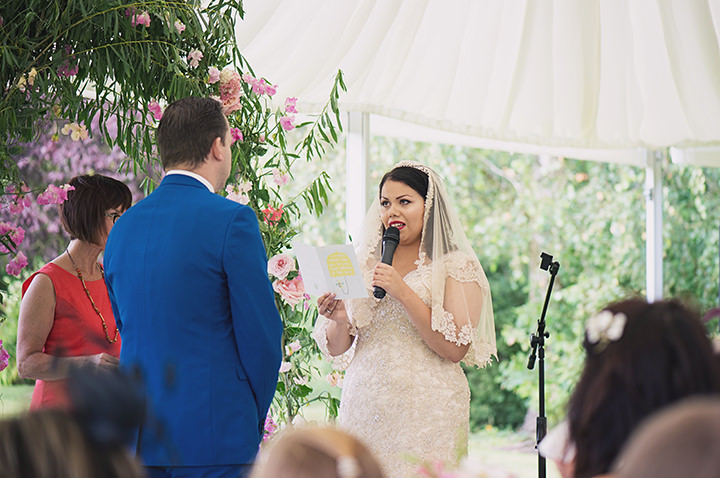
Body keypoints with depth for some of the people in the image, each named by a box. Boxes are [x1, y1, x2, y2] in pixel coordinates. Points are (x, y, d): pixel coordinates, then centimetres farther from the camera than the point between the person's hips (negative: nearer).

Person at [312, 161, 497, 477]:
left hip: (424, 410, -4)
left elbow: (455, 349, -12)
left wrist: (403, 292, -16)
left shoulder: (457, 267, 0)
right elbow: (336, 349, 11)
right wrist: (339, 320, -11)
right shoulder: (364, 264, 13)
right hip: (363, 402, 4)